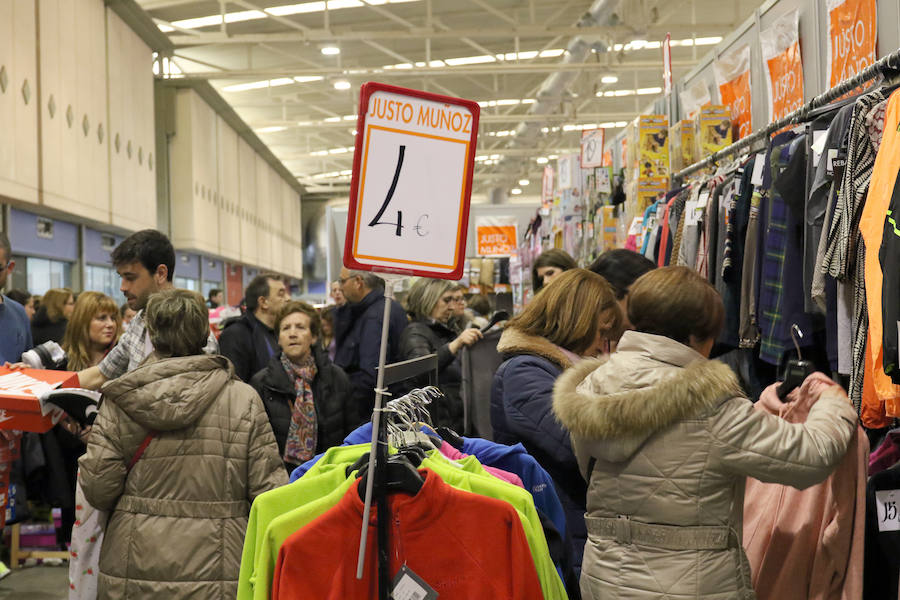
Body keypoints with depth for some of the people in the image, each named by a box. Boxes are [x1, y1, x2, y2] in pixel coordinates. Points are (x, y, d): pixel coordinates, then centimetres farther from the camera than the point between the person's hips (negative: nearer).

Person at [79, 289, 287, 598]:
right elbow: (268, 489, -8)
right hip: (217, 575, -1)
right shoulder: (245, 400, -6)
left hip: (133, 575, 1)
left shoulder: (120, 401, -5)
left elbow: (97, 490, -5)